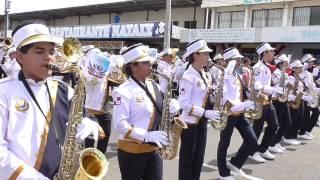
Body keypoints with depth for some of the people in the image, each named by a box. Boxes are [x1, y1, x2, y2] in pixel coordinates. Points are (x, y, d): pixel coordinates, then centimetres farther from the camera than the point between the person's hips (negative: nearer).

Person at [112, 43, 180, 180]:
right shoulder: (124, 91, -15)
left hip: (153, 149, 6)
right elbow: (120, 124, -21)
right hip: (131, 151, -6)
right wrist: (147, 136, -28)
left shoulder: (152, 85, 6)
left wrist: (173, 106, -9)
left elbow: (159, 110, 13)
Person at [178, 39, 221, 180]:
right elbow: (184, 104, -23)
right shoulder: (188, 76, -18)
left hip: (201, 122, 8)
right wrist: (205, 113, -26)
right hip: (190, 123, -8)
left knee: (199, 158, 16)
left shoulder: (202, 73, 9)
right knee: (187, 159, 6)